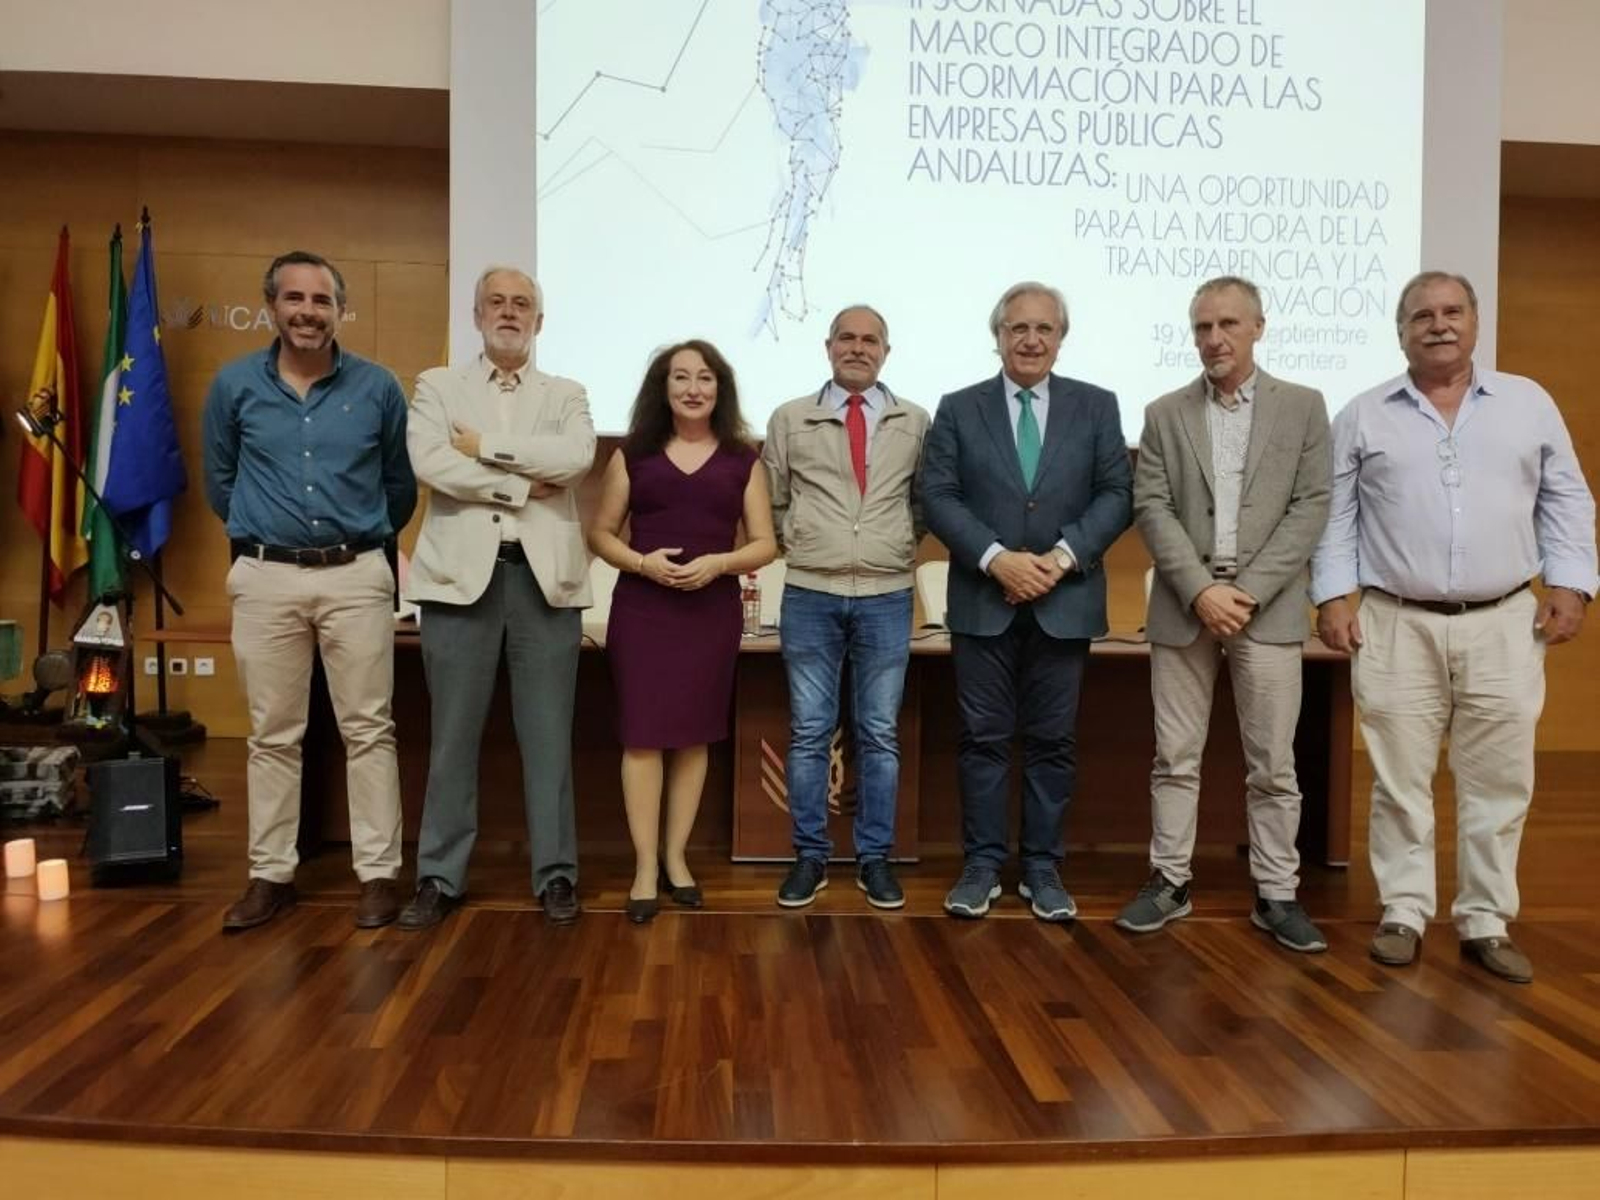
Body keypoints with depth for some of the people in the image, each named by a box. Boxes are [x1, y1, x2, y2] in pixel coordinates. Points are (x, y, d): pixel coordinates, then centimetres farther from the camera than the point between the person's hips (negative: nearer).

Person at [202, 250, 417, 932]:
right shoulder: (234, 385, 3)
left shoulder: (377, 387, 1)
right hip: (266, 580, 1)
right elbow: (219, 481, 16)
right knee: (272, 735, 8)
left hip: (357, 577, -1)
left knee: (368, 729, 2)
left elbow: (400, 485, 12)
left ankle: (378, 872, 10)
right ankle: (271, 874, 19)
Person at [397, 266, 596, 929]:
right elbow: (429, 462, -7)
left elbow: (577, 456, -8)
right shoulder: (437, 385, 11)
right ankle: (439, 876, 17)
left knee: (547, 735, 5)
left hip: (543, 576, 1)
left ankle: (556, 874, 15)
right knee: (454, 734, 5)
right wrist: (522, 486, -9)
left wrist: (485, 445, -8)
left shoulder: (567, 394, 14)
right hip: (462, 573, 0)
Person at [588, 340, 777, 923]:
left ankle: (676, 857, 21)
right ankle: (645, 867, 6)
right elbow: (600, 533, 7)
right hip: (641, 608, -1)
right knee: (642, 734, -3)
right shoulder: (632, 454, 6)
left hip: (712, 609, 1)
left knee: (693, 735, 8)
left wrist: (718, 563, -14)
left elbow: (764, 543, 4)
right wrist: (641, 561, -12)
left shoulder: (742, 460, 6)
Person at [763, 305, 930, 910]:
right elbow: (772, 502, 11)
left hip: (887, 597, 1)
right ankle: (810, 856, 15)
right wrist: (797, 541, 2)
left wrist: (903, 541, 2)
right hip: (809, 595, 0)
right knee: (809, 733, 4)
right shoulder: (790, 419, 5)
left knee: (880, 734, 6)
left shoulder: (915, 422, 6)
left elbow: (926, 500, 14)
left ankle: (874, 858, 17)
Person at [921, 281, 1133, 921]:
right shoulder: (958, 409, 5)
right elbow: (939, 496, -2)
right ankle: (982, 863, 15)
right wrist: (996, 558, -15)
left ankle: (1043, 867, 17)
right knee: (983, 737, 5)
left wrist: (1064, 555, -14)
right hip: (983, 601, 0)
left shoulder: (1096, 406, 7)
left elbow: (1117, 494, 1)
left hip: (1064, 601, 1)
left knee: (1053, 740, 7)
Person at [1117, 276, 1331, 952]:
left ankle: (1276, 894, 16)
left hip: (1269, 609, -1)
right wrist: (1200, 590, -12)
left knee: (1272, 763, 4)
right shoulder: (1165, 414, 8)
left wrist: (1248, 591, -11)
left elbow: (1311, 508, -1)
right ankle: (1169, 882, 18)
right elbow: (1152, 509, 0)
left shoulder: (1303, 408, 6)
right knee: (1175, 757, 7)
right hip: (1183, 606, 1)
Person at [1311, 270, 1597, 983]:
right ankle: (1404, 913, 15)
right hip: (1396, 626, -1)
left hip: (1504, 625, 2)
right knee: (1400, 779, 3)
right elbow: (1335, 515, 4)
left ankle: (1486, 923, 17)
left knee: (1498, 781, 6)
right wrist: (1333, 596, -4)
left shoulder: (1528, 403, 9)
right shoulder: (1363, 416, 5)